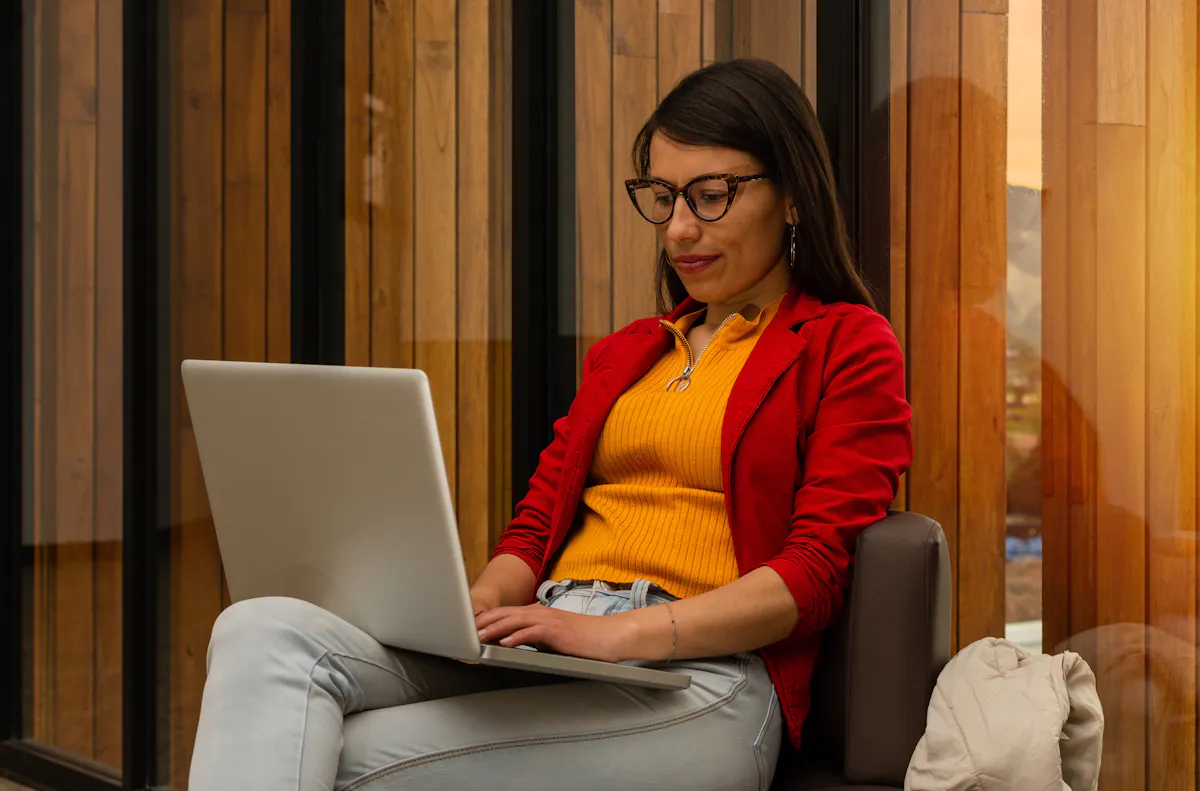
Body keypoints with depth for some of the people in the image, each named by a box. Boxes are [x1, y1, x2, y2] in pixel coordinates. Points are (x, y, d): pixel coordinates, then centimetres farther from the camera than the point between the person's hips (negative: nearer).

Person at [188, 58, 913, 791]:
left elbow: (816, 572, -4)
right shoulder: (624, 353, 28)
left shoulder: (849, 347, 8)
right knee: (267, 630, -24)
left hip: (691, 675, -6)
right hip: (540, 648, 6)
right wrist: (479, 606, -2)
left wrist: (623, 632, -17)